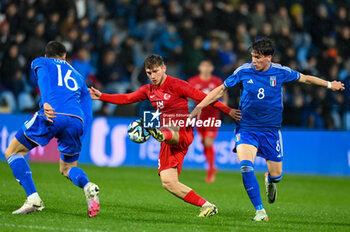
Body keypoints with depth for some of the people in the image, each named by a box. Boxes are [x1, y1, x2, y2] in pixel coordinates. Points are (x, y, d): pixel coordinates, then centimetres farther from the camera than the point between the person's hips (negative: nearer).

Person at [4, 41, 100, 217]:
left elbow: (44, 78, 0)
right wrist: (78, 138, 22)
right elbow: (87, 113, 27)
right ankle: (88, 187, -10)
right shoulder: (77, 77, 36)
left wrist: (45, 103, -14)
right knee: (67, 168, 24)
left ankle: (33, 199, -5)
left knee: (13, 152, 13)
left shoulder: (40, 62, 25)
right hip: (76, 120, 4)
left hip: (52, 115, -4)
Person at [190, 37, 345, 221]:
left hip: (271, 130, 1)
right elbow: (222, 89, 5)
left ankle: (269, 180, 45)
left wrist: (329, 84, 21)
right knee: (245, 165, -25)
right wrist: (200, 106, -1)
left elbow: (304, 78, 12)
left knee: (276, 175, 3)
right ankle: (260, 211, -17)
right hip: (246, 128, -1)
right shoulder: (243, 71, -7)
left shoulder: (281, 72, -6)